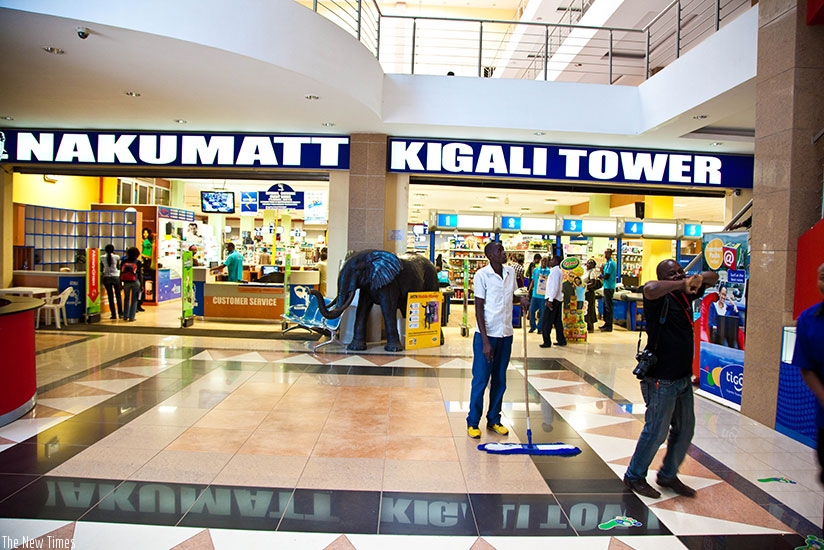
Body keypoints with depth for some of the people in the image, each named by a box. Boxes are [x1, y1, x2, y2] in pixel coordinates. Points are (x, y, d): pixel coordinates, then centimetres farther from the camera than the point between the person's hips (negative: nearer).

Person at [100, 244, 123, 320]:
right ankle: (120, 314, 6)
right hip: (116, 277, -1)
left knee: (110, 296, 5)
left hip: (106, 277, 1)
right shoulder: (116, 257, -6)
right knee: (118, 296, 7)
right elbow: (119, 268, 4)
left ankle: (113, 314, 3)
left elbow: (101, 269, 3)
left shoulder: (103, 258, -1)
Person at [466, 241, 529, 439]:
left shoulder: (511, 272, 5)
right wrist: (485, 341, -16)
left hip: (506, 334, 6)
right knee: (480, 380, 1)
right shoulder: (482, 275, -12)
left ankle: (494, 420, 26)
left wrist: (522, 298, -2)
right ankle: (472, 422, 14)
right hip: (486, 334, -5)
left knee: (500, 380, 13)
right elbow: (479, 309, -12)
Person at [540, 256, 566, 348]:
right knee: (557, 321, 11)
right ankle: (561, 340, 14)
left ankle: (547, 342, -5)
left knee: (547, 322, -6)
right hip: (558, 299, 10)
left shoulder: (555, 271, -13)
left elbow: (555, 286, -21)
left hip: (553, 299, -10)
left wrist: (550, 299, -23)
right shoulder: (558, 271, 17)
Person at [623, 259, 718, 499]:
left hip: (683, 377, 9)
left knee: (685, 430, 18)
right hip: (661, 379, -8)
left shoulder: (685, 293, 8)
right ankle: (635, 476, 21)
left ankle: (668, 475, 36)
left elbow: (714, 277, 17)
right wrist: (682, 284, -31)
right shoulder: (660, 297, -16)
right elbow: (650, 289, -40)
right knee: (656, 431, 2)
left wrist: (700, 278, -6)